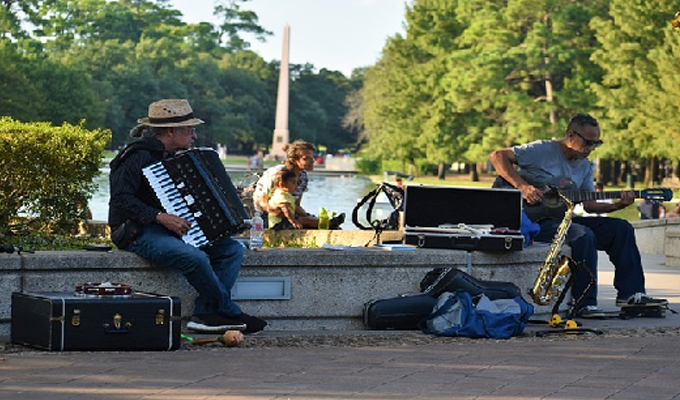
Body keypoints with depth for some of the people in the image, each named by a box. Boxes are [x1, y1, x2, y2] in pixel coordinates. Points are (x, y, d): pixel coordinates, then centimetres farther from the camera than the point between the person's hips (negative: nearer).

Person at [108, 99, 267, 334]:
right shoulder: (139, 156, -13)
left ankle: (205, 314, -17)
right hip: (140, 233, -10)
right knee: (196, 257, -34)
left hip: (173, 230, 10)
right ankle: (231, 314, -13)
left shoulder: (172, 157, 17)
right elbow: (121, 199, -22)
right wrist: (161, 217, -28)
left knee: (233, 249, -5)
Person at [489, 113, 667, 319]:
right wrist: (523, 186, -24)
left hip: (562, 219, 8)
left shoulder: (584, 166, 15)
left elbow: (589, 205, 15)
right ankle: (584, 304, -28)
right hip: (535, 222, -8)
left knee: (621, 228, -4)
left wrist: (618, 205, -3)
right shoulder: (543, 150, -9)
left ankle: (630, 293, -5)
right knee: (584, 235, -34)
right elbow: (497, 156, -14)